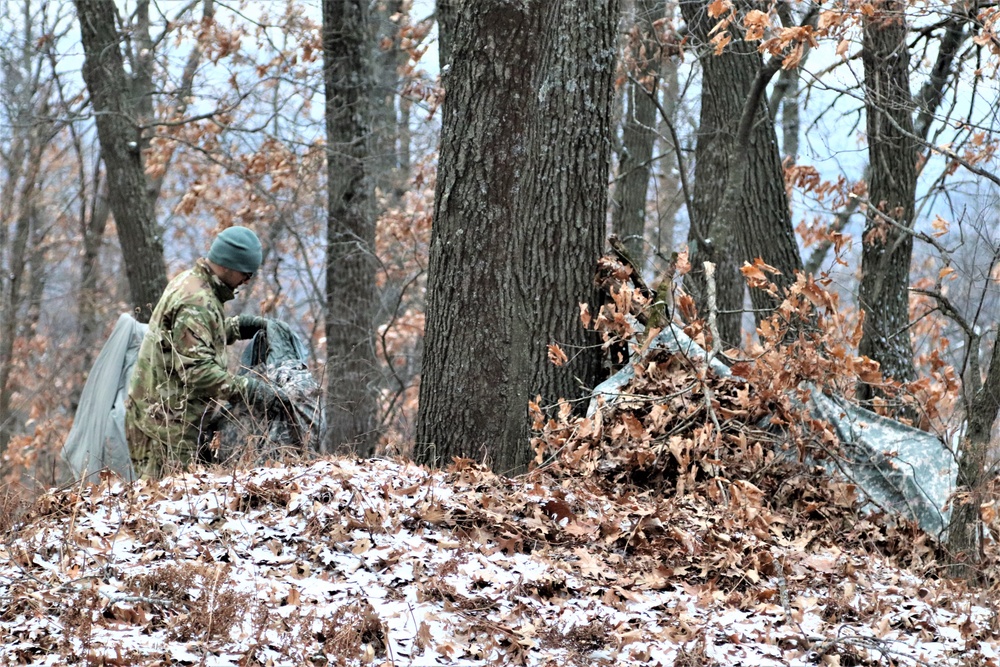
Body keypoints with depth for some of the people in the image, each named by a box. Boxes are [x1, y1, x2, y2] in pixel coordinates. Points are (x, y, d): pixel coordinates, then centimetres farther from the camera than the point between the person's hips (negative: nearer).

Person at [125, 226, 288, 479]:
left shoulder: (188, 282, 14)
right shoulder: (195, 302, -19)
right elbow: (198, 370, -26)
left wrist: (237, 327, 17)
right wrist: (250, 390, -25)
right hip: (165, 417, -11)